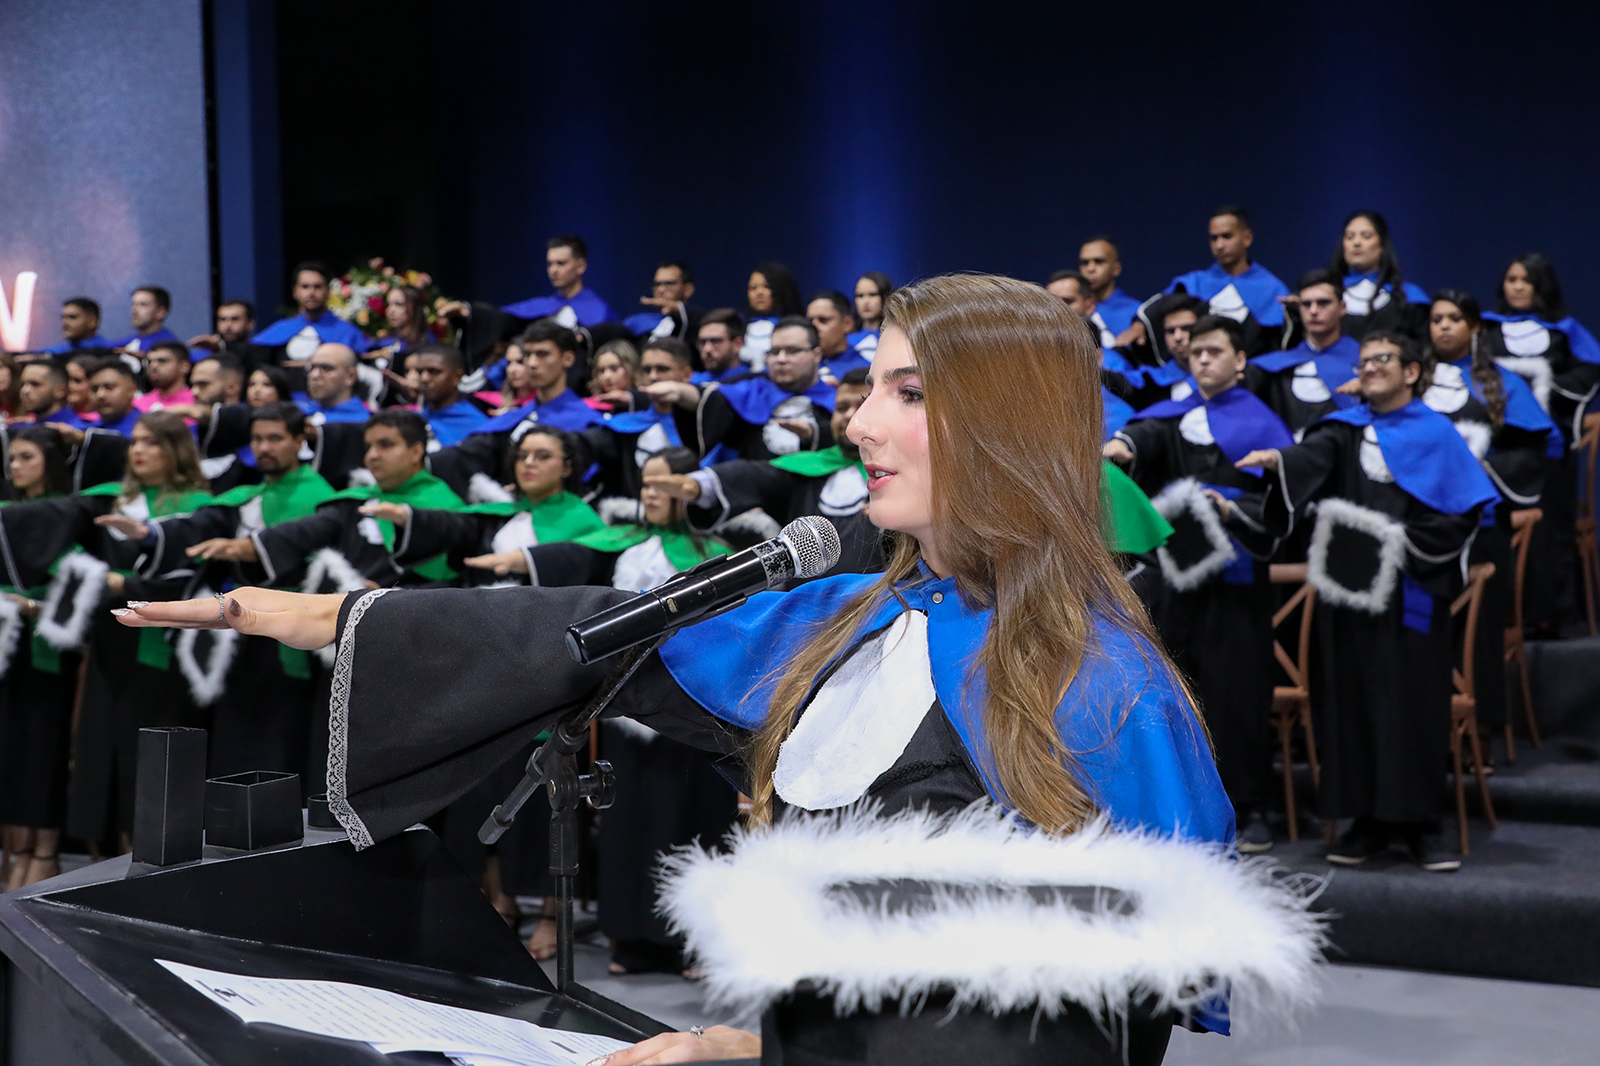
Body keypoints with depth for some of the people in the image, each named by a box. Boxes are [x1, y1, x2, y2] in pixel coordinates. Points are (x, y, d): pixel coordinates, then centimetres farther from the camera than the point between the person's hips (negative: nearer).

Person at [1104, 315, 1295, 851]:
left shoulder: (1262, 424, 7)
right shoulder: (1173, 415, 15)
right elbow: (1146, 434, -9)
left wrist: (1231, 510, -19)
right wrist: (1120, 445, -32)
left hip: (1233, 573, -3)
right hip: (1172, 571, 3)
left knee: (1236, 696, -4)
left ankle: (1251, 808, 7)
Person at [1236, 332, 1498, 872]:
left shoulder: (1436, 435, 6)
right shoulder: (1346, 428, 11)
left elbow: (1464, 513, 1)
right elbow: (1310, 458, -11)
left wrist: (1404, 541, -10)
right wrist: (1277, 460, -33)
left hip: (1410, 593, -2)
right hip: (1351, 585, 2)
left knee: (1413, 702, -3)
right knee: (1353, 699, 1)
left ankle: (1418, 822, 4)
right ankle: (1368, 818, 9)